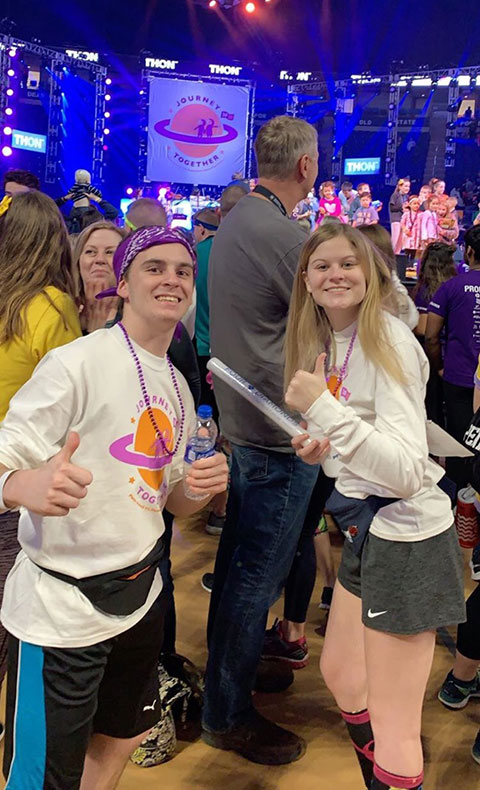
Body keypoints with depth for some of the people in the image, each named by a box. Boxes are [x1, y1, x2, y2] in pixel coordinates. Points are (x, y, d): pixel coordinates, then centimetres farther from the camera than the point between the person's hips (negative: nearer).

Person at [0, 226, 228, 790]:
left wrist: (198, 490, -7)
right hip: (60, 611, -7)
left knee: (121, 740, 24)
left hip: (139, 593, 7)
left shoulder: (179, 387, 8)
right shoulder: (78, 363, -16)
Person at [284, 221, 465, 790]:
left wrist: (323, 409, -33)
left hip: (404, 535, -9)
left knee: (393, 732, -1)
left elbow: (407, 471, -27)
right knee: (340, 675, 25)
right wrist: (325, 452, 0)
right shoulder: (326, 341, 7)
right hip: (365, 528, 9)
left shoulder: (388, 341, -18)